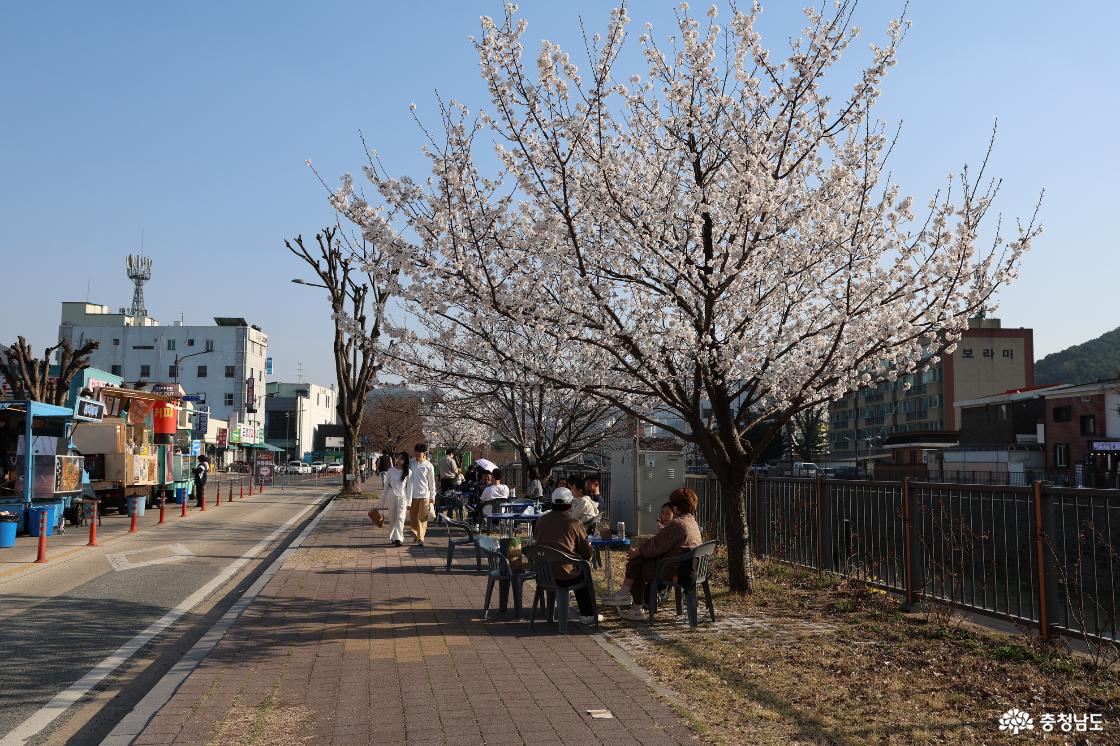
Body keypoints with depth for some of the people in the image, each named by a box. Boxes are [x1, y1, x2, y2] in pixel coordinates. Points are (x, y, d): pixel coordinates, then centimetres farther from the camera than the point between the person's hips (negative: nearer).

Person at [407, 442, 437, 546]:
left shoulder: (429, 466, -1)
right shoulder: (412, 464, 2)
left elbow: (432, 482, 4)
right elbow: (409, 480, 2)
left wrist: (433, 496, 4)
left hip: (424, 494, -2)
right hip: (413, 494, 2)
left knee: (422, 517, -6)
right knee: (413, 517, 8)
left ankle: (421, 538, -7)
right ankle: (416, 535, 27)